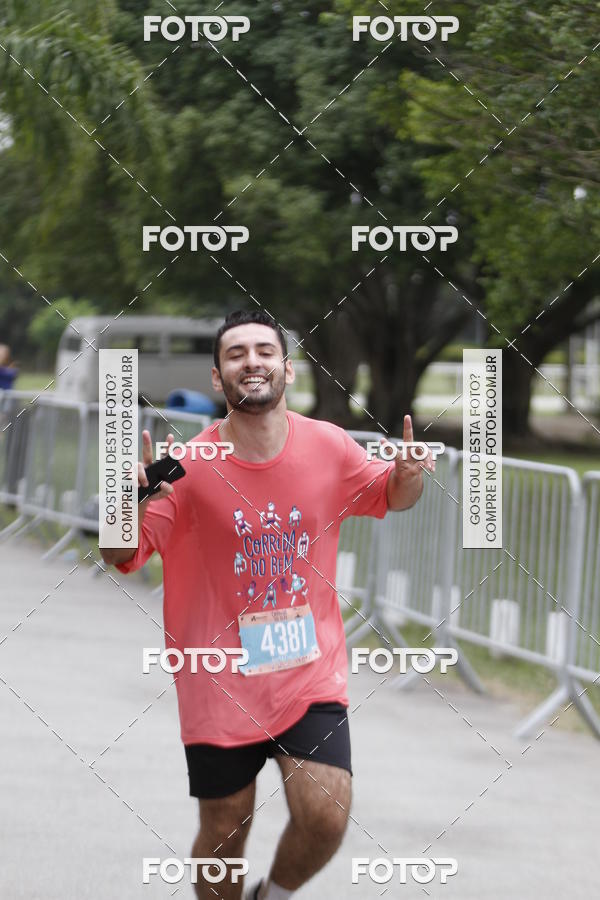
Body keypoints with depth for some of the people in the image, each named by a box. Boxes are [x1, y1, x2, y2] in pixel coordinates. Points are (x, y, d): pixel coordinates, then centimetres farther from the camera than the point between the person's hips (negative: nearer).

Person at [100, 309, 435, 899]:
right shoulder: (189, 468, -12)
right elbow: (123, 557, -10)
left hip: (311, 675, 1)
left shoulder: (328, 447, -4)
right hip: (221, 688, -1)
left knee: (325, 818, -12)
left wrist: (409, 475, -9)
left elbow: (390, 496, 15)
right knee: (224, 836, 6)